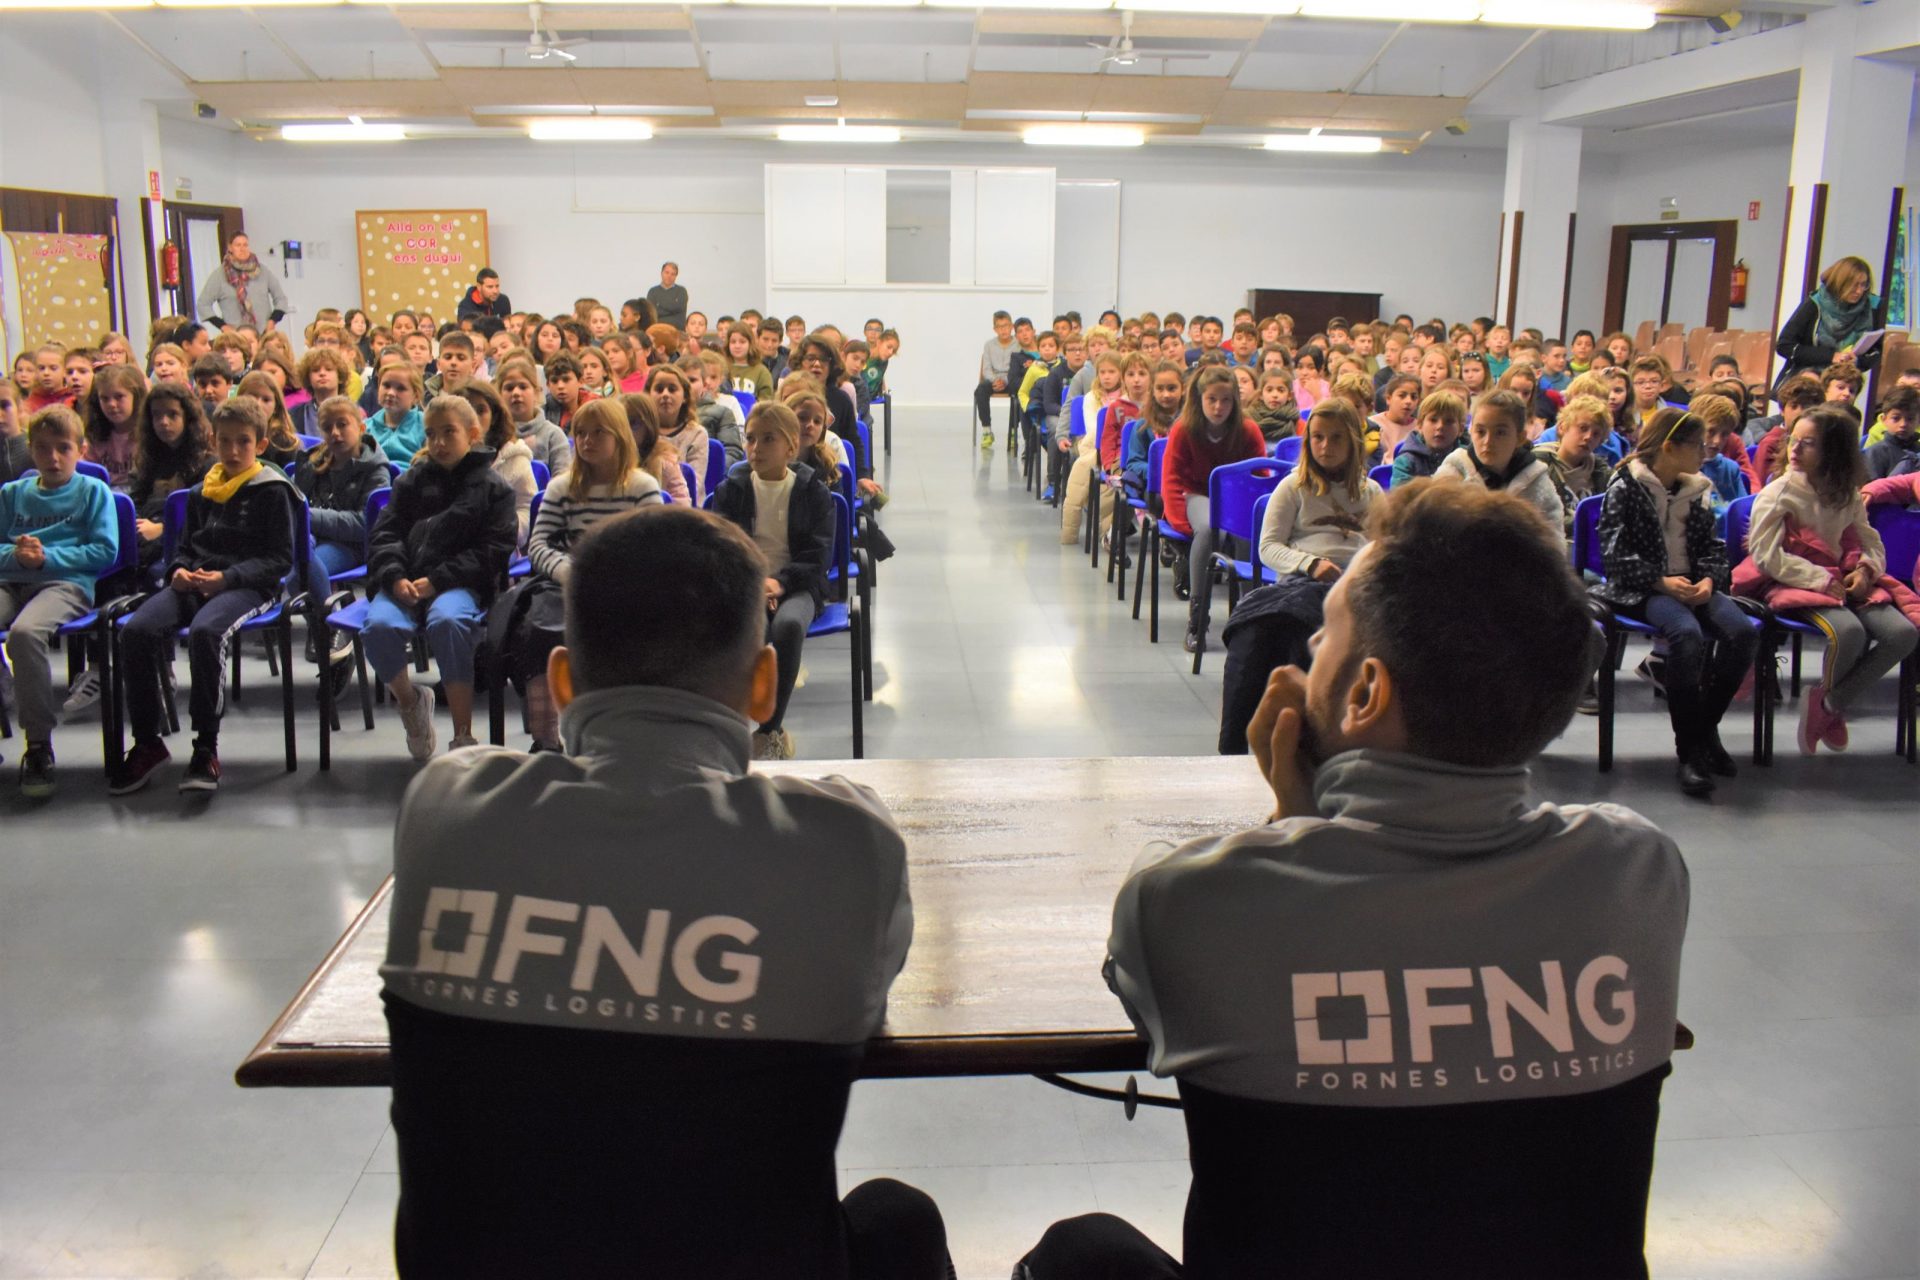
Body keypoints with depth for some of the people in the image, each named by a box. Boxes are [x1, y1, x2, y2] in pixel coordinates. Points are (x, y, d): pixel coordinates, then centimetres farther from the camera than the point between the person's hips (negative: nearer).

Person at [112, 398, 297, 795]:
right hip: (195, 582, 6)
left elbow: (280, 560, -3)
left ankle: (206, 748, -26)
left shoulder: (272, 491, 2)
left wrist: (228, 577, -17)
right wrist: (178, 570, 3)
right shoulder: (202, 491, 21)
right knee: (136, 630, -21)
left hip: (248, 585, -6)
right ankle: (147, 743, -9)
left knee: (205, 631, -37)